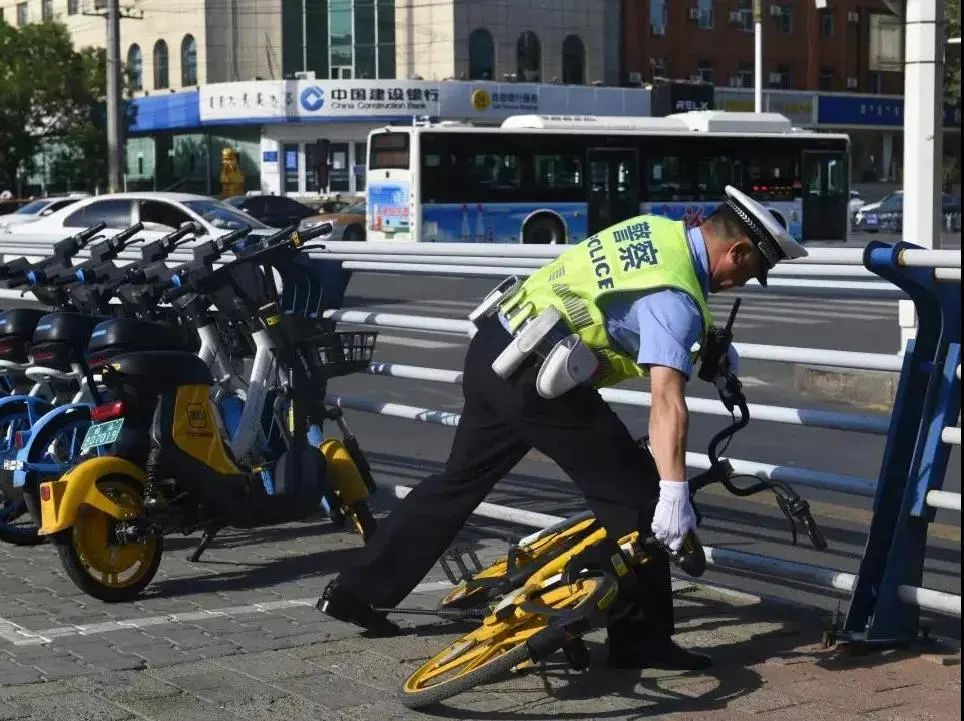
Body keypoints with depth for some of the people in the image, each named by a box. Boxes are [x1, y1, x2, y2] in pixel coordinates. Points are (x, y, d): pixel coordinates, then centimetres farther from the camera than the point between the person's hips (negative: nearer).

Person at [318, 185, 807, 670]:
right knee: (635, 492, -1)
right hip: (535, 380, -9)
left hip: (491, 350, 9)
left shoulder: (658, 228, 10)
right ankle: (641, 639, 5)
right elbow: (666, 399, -28)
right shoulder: (676, 297, -16)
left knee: (460, 480, 21)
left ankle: (356, 591, 28)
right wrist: (675, 494, -33)